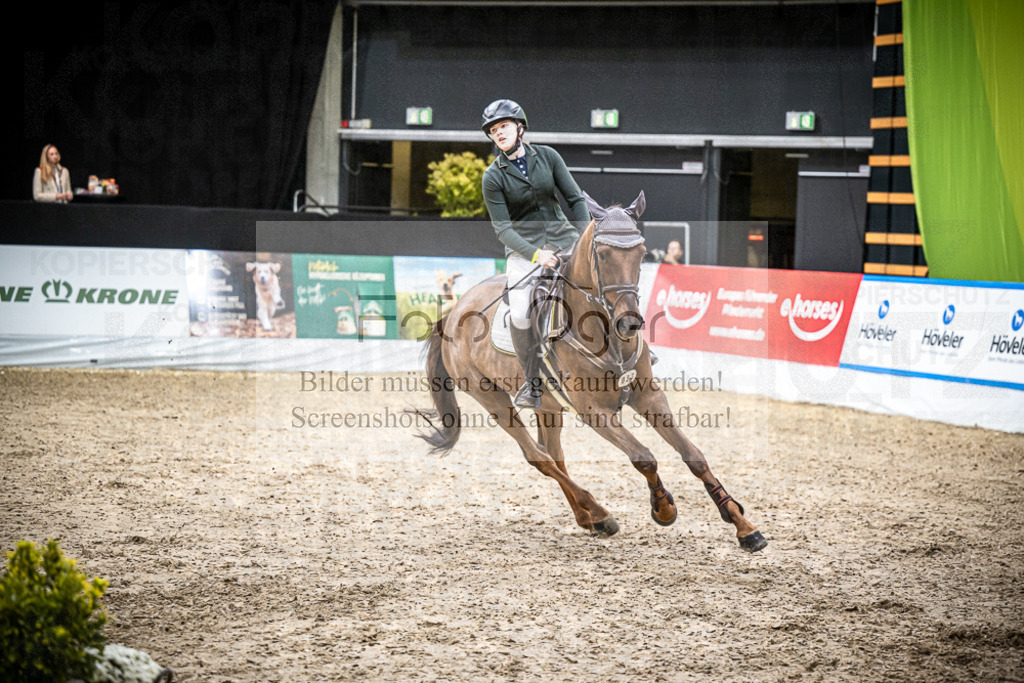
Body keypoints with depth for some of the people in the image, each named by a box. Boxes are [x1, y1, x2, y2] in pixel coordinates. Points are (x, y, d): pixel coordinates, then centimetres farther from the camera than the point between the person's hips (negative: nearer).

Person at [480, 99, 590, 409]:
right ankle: (533, 381, -2)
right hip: (523, 247, -2)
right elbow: (502, 228, -9)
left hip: (561, 237, 2)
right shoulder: (493, 177, -6)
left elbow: (575, 199, 4)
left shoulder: (546, 156, 0)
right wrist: (535, 254, -21)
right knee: (520, 316, -19)